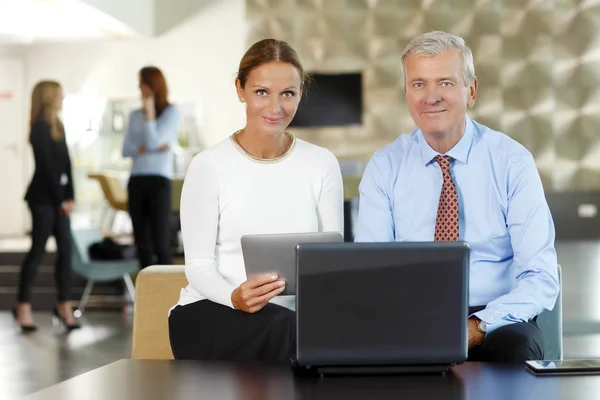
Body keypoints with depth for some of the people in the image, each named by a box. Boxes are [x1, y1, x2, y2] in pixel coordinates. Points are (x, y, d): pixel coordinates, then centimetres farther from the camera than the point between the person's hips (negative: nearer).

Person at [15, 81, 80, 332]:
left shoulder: (58, 127, 15)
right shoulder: (40, 128, -10)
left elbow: (66, 164, 10)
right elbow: (46, 167, -14)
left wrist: (69, 196, 1)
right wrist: (61, 199, -12)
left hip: (58, 197, 8)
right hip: (43, 198, -8)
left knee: (65, 250, 4)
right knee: (38, 250, -3)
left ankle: (64, 306, 10)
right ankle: (23, 306, 6)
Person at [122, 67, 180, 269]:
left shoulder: (171, 112, -1)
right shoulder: (135, 115, 14)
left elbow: (153, 141, -12)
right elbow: (126, 150, 5)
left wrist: (149, 111, -6)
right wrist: (145, 149, -12)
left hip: (159, 180, -5)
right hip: (136, 181, 5)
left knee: (160, 242, -11)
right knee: (142, 242, 6)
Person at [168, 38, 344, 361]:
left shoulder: (321, 164, 6)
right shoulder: (209, 165, -3)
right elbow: (198, 265, -4)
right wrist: (234, 297, -26)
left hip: (289, 315, 2)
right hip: (209, 313, -2)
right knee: (278, 324, -34)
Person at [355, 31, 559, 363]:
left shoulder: (513, 162, -2)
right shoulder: (384, 167, 2)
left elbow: (541, 279, -7)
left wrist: (477, 326, -24)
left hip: (494, 321, 0)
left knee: (514, 346, -34)